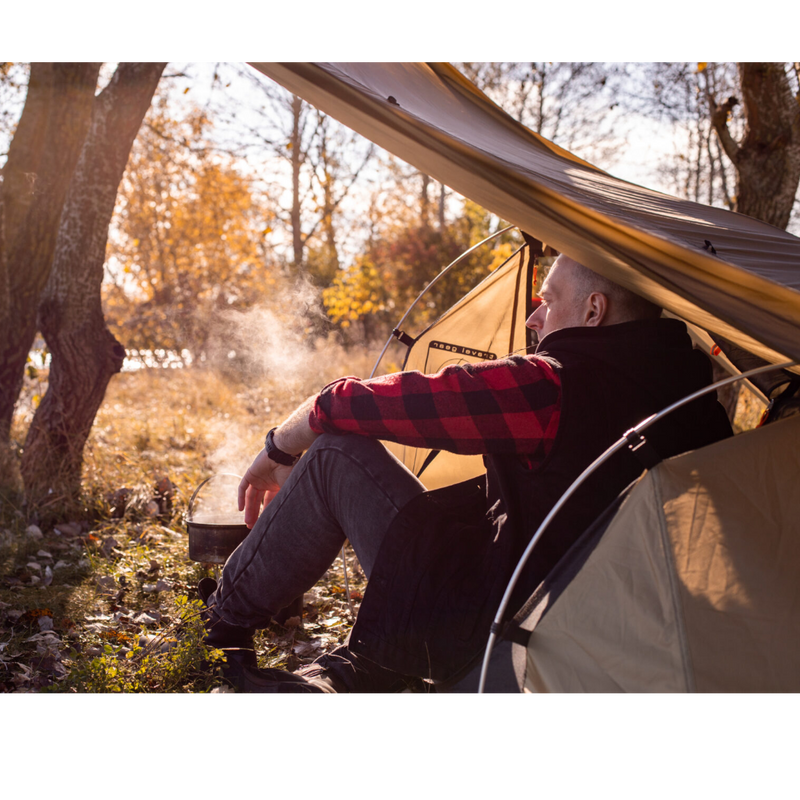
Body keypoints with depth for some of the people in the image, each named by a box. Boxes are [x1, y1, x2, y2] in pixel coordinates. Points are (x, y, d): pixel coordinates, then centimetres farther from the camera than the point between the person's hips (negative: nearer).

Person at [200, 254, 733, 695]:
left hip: (493, 641, -8)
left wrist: (278, 452, 7)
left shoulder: (551, 389, -19)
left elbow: (350, 407, -13)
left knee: (335, 455, -6)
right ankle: (340, 678, 15)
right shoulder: (692, 386, 5)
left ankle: (226, 618, 16)